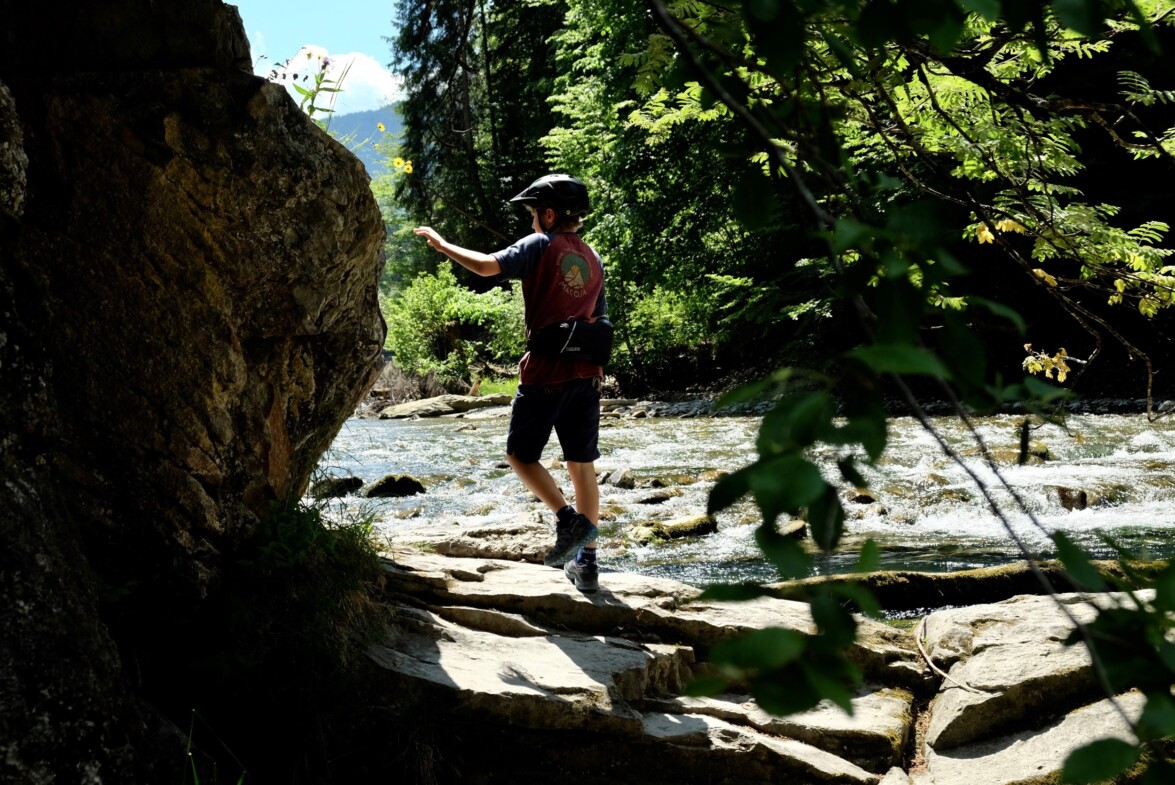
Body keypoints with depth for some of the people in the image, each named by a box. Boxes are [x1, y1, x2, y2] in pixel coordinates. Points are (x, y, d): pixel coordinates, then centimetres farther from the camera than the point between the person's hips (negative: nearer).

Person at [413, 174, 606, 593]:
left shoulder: (540, 245, -5)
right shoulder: (593, 259, 15)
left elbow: (488, 265, -17)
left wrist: (443, 245, -6)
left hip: (545, 373, -6)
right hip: (585, 374, 6)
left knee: (521, 454, 8)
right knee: (582, 465, 7)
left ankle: (568, 519, -10)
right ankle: (587, 562, 7)